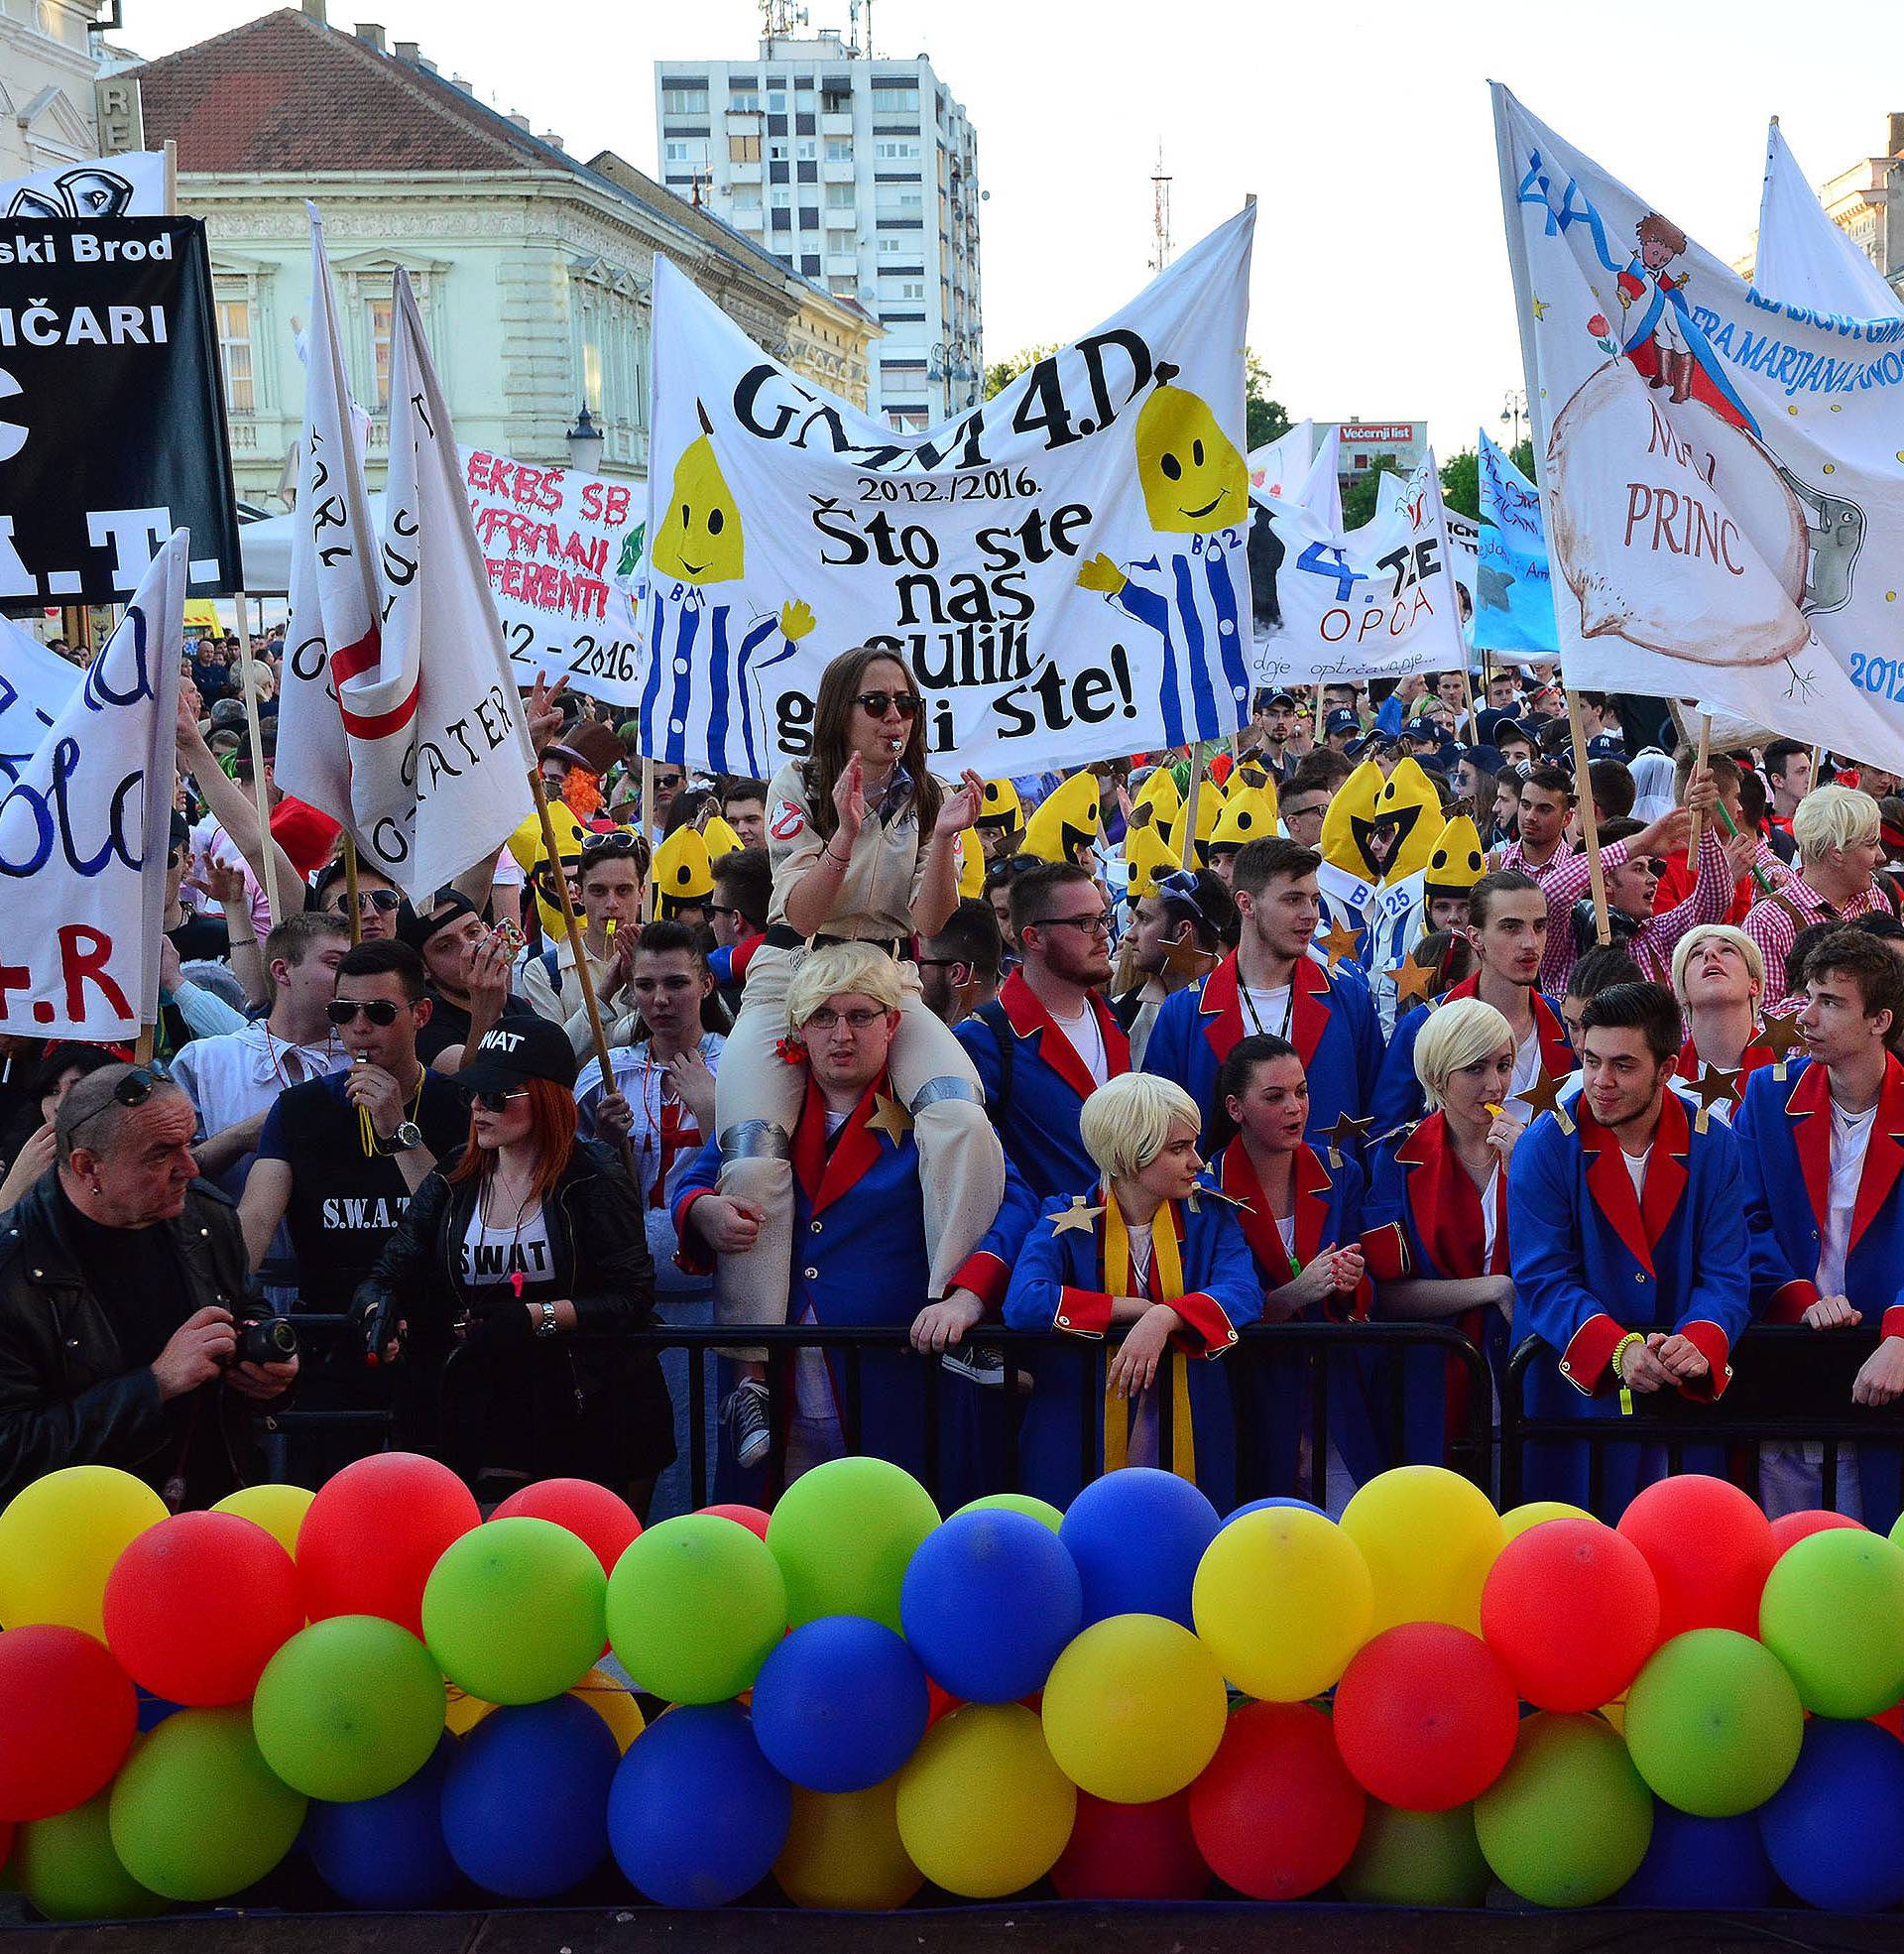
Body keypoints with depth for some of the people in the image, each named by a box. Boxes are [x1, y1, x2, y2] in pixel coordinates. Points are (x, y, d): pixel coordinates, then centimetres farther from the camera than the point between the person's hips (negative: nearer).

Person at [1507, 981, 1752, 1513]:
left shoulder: (1714, 1148, -1)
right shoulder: (1547, 1146, -7)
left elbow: (1726, 1277, -2)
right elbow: (1543, 1280, -11)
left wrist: (1699, 1344, -23)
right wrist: (1619, 1350, -26)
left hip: (1687, 1390, 2)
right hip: (1575, 1387, -2)